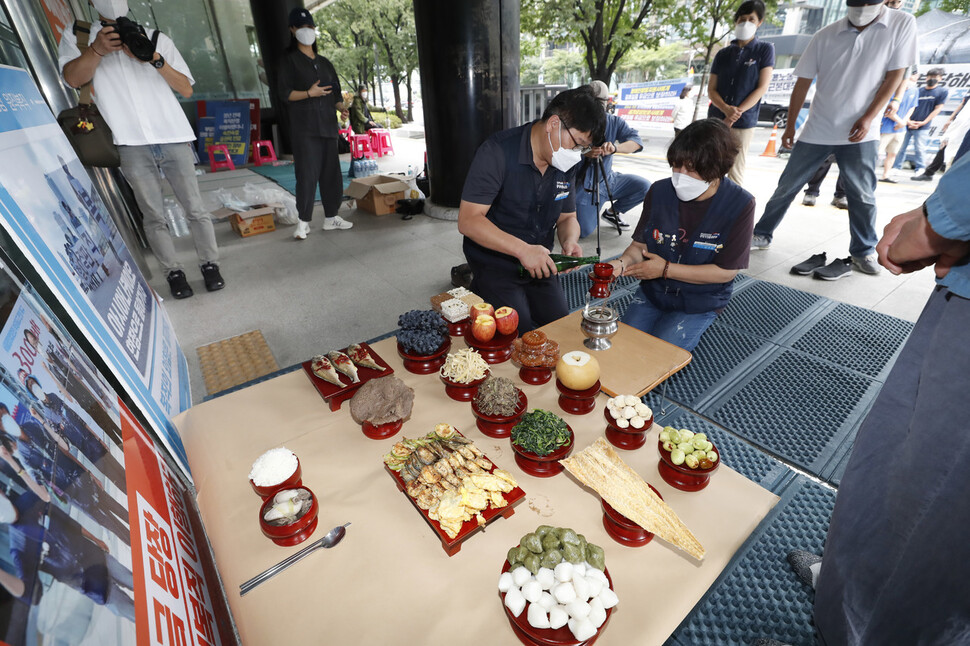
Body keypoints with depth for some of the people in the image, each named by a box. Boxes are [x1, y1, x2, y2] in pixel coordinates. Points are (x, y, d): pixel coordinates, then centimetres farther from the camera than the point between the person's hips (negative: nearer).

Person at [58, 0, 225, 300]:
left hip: (174, 139, 0)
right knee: (153, 217, 0)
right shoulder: (75, 36, 14)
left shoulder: (157, 38, 16)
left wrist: (155, 59, -8)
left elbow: (186, 89, 7)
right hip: (132, 147, 0)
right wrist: (96, 50, -17)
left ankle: (210, 264, 8)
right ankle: (174, 272, 7)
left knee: (195, 209, -2)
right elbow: (73, 78, -3)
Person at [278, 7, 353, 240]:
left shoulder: (325, 63, 20)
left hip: (327, 125, 5)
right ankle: (303, 221, -5)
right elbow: (285, 93, -3)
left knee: (331, 173, 3)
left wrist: (341, 107, -3)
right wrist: (309, 93, -18)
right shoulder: (290, 60, 5)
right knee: (307, 173, -11)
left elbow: (335, 93, 19)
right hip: (304, 127, -5)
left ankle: (331, 217, 13)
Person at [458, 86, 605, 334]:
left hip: (538, 265, 6)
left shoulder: (566, 164, 3)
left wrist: (570, 240, -12)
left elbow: (567, 218, 13)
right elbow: (468, 220, -23)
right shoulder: (498, 151, -17)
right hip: (495, 265, -6)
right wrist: (522, 249, -30)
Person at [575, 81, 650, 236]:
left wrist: (615, 147, -34)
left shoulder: (615, 122, 2)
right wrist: (585, 153, -37)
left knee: (644, 186, -12)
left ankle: (612, 212, 13)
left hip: (608, 180, 5)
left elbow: (637, 141, -13)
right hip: (584, 184, -4)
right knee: (584, 231, -16)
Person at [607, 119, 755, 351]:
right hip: (652, 291, 3)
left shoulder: (739, 204, -15)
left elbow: (726, 271, -15)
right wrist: (621, 263, -24)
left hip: (700, 303, -2)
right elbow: (640, 244, 0)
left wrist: (666, 269, -21)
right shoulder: (660, 191, -7)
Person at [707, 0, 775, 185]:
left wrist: (736, 113, -15)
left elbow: (762, 88, -3)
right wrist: (726, 109, -14)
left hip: (743, 123, -3)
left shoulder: (765, 49, 4)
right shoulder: (723, 54, 12)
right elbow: (711, 89, 5)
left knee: (735, 172, -5)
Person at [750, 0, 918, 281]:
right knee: (786, 186, 4)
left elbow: (894, 76, -4)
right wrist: (790, 125, 5)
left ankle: (863, 253, 13)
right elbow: (803, 82, 7)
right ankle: (762, 235, 17)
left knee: (862, 196, 0)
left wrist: (867, 119, -14)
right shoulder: (825, 36, 2)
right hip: (816, 130, 1)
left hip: (859, 133, -1)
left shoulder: (902, 24, 0)